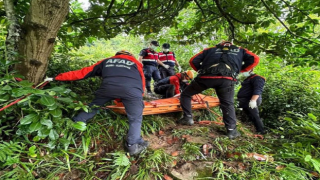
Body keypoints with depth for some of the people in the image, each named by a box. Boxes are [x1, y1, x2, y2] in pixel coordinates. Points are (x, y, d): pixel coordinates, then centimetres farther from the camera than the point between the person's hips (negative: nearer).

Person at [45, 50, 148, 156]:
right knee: (135, 119, 15)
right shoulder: (136, 64, 36)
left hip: (108, 87, 2)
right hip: (132, 90, -1)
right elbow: (142, 83, 30)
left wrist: (57, 78, 43)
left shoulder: (106, 61, 35)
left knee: (93, 106, 29)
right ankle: (133, 146, 9)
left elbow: (82, 73, 34)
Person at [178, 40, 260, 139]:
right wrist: (239, 70, 24)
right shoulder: (240, 50, 33)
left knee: (186, 94, 19)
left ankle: (188, 117, 14)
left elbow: (193, 61, 22)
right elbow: (254, 59, 19)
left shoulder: (210, 49, 32)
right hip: (226, 79, 1)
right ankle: (231, 130, 17)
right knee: (228, 104, 19)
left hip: (205, 77, 0)